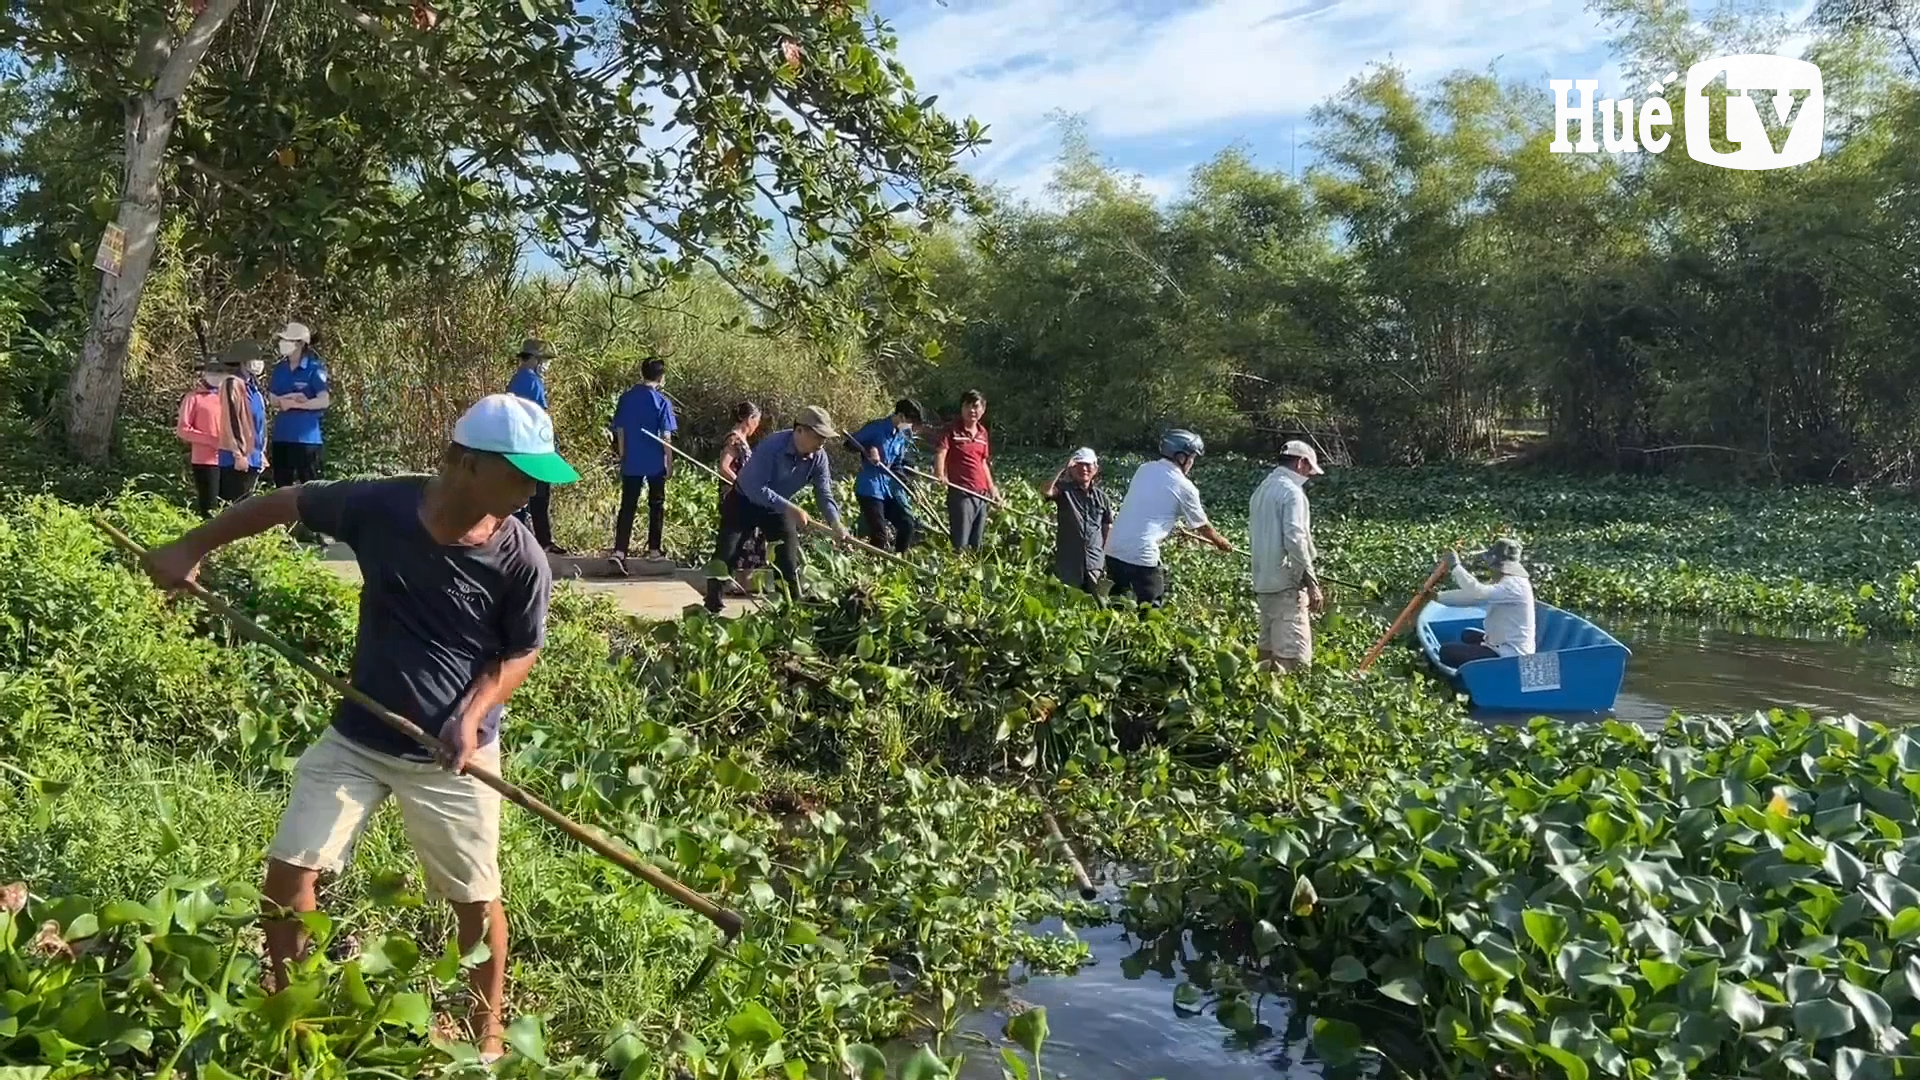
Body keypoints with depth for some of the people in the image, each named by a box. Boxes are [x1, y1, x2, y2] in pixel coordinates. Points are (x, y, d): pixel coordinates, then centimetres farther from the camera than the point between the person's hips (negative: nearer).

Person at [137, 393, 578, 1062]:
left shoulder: (520, 559, -18)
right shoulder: (379, 506, -16)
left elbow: (521, 652, -5)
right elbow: (286, 503, 1)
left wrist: (473, 714, -20)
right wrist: (192, 548, 4)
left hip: (453, 754, -2)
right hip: (357, 737, 2)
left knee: (477, 900, 7)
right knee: (289, 870, 3)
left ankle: (487, 1034, 29)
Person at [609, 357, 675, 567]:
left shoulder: (626, 398, 2)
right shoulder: (662, 401, -9)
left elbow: (619, 431, 4)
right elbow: (666, 436, -9)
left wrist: (622, 456, 14)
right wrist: (670, 462, -1)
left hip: (631, 463, 3)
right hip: (655, 463, -2)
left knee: (627, 506, 1)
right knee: (656, 505, 13)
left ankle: (619, 552, -11)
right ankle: (654, 549, 20)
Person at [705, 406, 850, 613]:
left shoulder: (818, 458, -16)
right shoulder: (773, 446, -33)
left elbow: (824, 494, -14)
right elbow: (756, 488, -36)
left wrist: (835, 522, -33)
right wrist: (790, 508, -41)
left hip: (779, 507, 5)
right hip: (744, 501, -5)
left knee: (789, 559, 1)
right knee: (726, 556, -8)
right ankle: (713, 607, 0)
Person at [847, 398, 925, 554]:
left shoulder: (903, 437, 10)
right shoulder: (876, 428, -12)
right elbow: (850, 443, -8)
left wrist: (907, 487, 7)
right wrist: (867, 451, -25)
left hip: (890, 487, 8)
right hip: (870, 488, -7)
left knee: (908, 525, 7)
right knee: (879, 534, -7)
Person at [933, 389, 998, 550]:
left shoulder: (983, 433, 14)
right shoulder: (953, 431, -5)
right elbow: (940, 453, -16)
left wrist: (991, 487, 19)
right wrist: (940, 475, -32)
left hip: (981, 494, 7)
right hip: (960, 492, -7)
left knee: (977, 542, 11)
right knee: (960, 542, -9)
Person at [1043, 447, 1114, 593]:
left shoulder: (1102, 497, 7)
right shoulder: (1064, 490, 0)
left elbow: (1108, 529, 11)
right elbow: (1046, 491, -22)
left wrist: (1107, 559, 6)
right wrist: (1063, 468, -17)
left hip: (1094, 564, 3)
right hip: (1067, 562, -2)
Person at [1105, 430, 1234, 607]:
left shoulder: (1144, 470, 11)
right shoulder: (1184, 487, -4)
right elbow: (1203, 526, 11)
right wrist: (1221, 542, 30)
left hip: (1113, 550, 7)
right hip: (1142, 556, -6)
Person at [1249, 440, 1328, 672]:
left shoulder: (1261, 490, 16)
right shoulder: (1291, 492, -12)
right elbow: (1295, 540, -20)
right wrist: (1312, 583, -17)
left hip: (1263, 581, 10)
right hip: (1287, 583, -10)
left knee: (1267, 647, 15)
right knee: (1294, 654, -10)